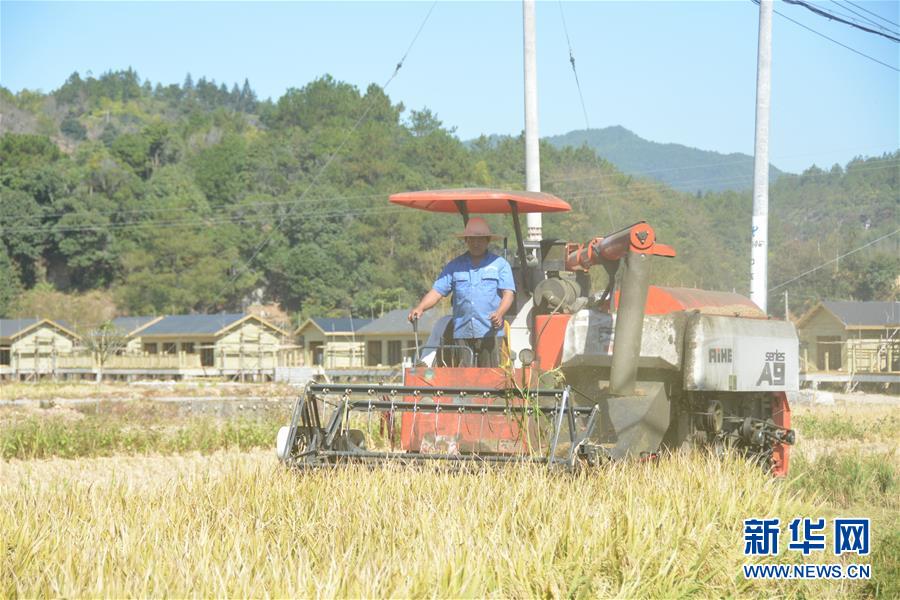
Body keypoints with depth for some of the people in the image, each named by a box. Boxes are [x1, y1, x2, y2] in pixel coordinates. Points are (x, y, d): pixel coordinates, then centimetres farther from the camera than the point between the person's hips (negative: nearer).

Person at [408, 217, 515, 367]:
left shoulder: (500, 264, 10)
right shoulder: (455, 266, 16)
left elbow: (508, 293, 1)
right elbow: (437, 291, 10)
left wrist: (499, 313, -19)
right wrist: (420, 308, -8)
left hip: (490, 332, -2)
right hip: (462, 333, 2)